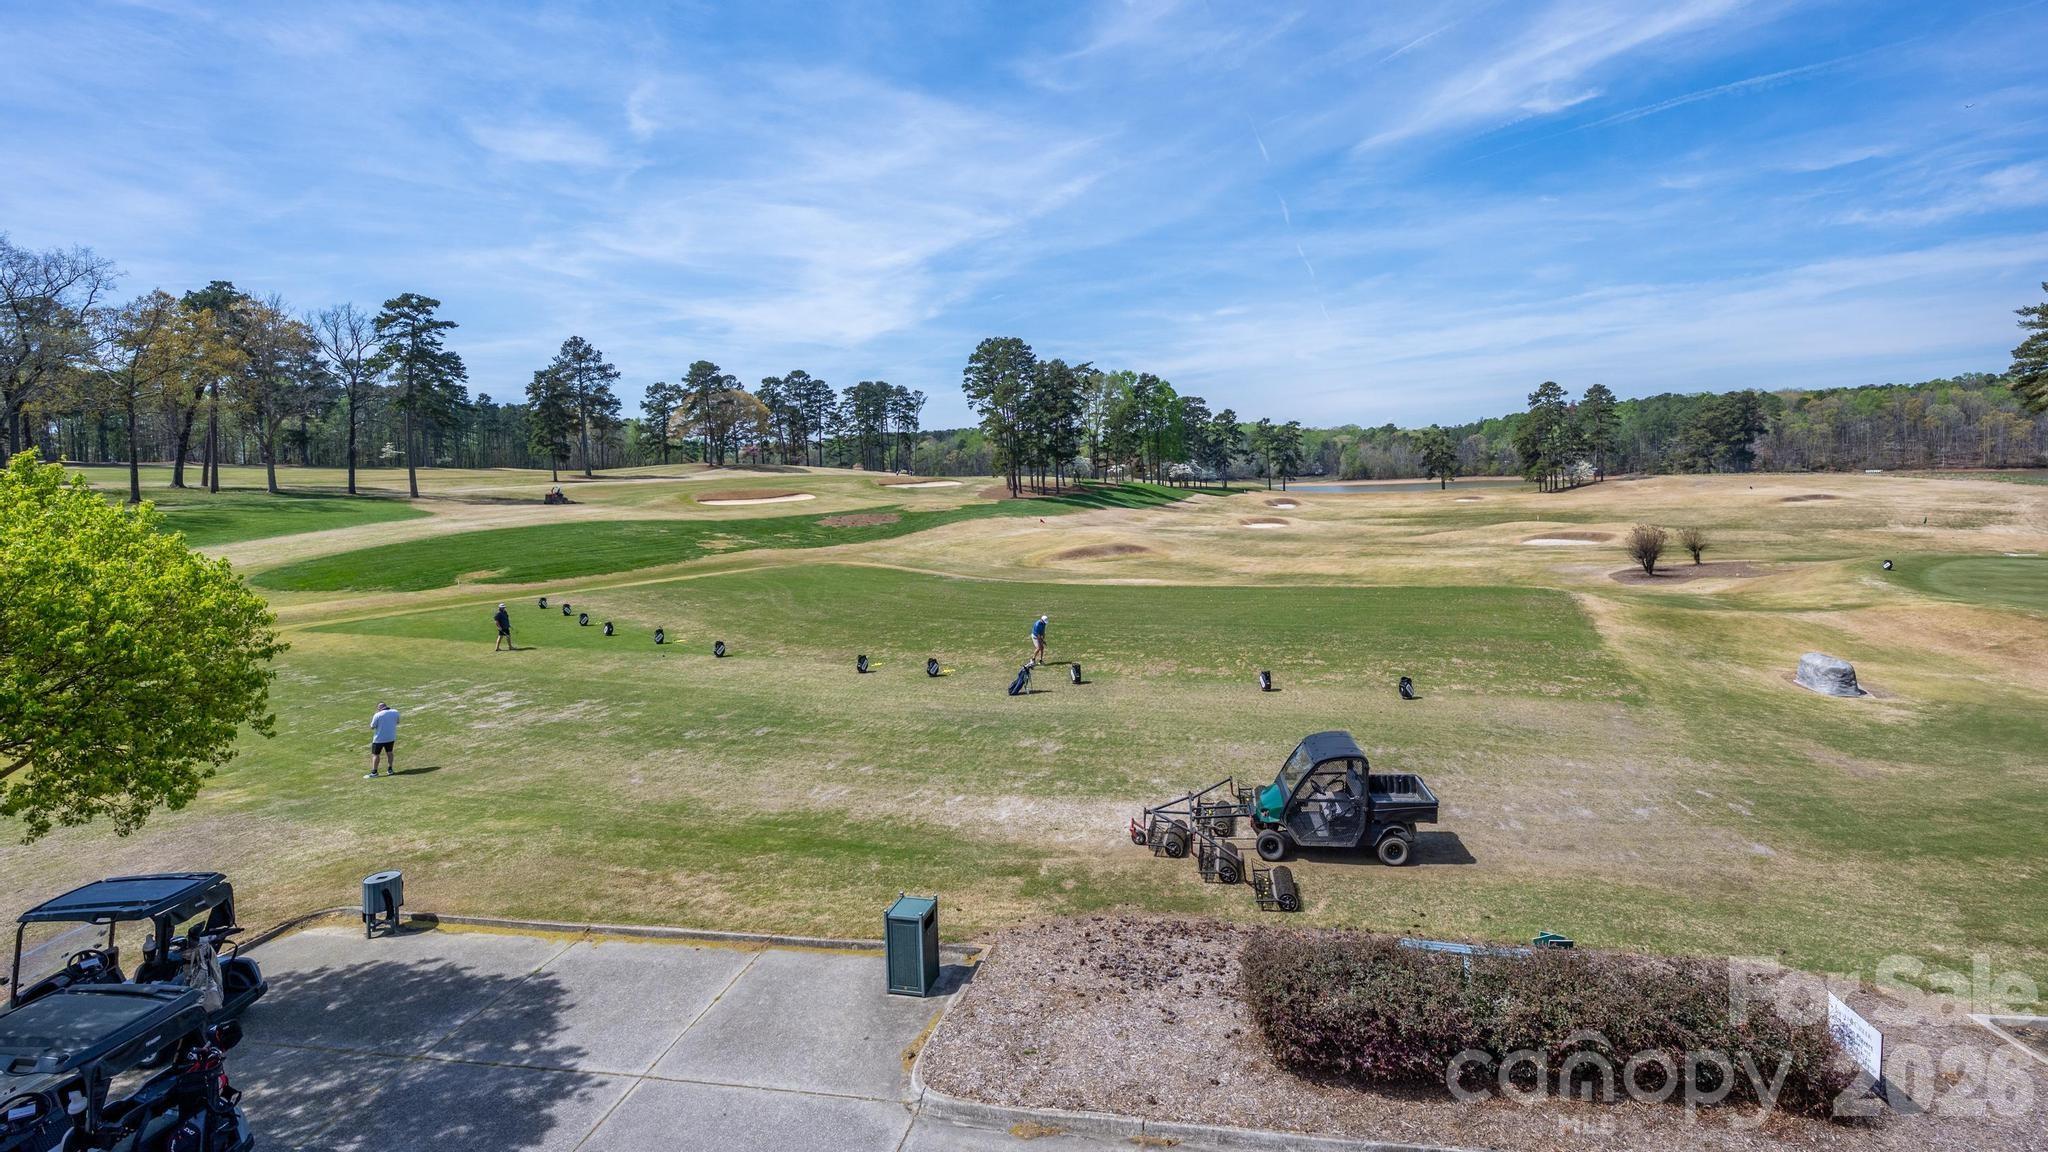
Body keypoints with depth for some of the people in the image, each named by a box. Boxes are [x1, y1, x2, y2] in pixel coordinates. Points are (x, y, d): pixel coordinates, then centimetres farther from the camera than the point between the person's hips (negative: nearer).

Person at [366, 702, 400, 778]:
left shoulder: (377, 715, -17)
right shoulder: (395, 712, -4)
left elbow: (372, 727, -8)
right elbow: (397, 722, 13)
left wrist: (372, 717, 5)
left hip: (379, 738, -4)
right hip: (391, 737, 4)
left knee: (375, 755, 5)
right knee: (389, 752, 18)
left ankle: (374, 772, 4)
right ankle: (390, 769, 22)